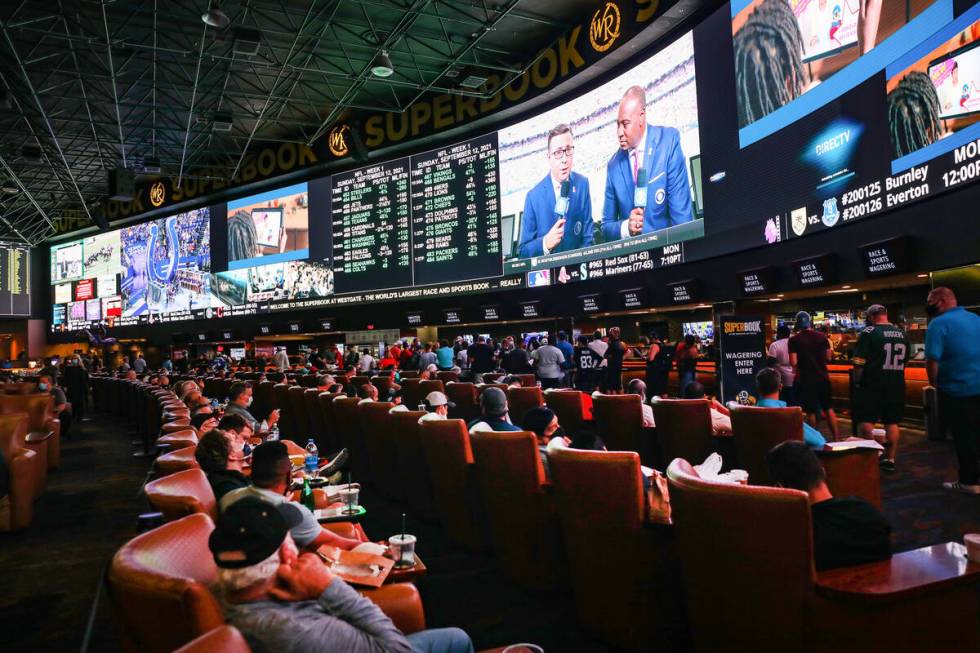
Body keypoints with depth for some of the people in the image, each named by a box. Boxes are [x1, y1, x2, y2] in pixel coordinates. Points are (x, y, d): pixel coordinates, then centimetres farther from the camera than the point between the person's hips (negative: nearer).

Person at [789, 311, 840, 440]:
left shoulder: (794, 340, -10)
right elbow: (828, 357, 4)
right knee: (829, 408, 13)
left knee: (810, 411, 7)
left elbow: (793, 363, -14)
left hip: (805, 379, -3)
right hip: (822, 377, 3)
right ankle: (836, 437, 12)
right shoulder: (822, 336, 0)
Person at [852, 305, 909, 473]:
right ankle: (890, 460, 15)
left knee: (866, 420, 1)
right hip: (896, 385, 6)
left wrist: (857, 381, -2)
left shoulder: (868, 333, -10)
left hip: (872, 384, -6)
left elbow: (858, 362, -13)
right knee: (892, 422, 10)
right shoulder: (902, 334, 9)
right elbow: (905, 359, 20)